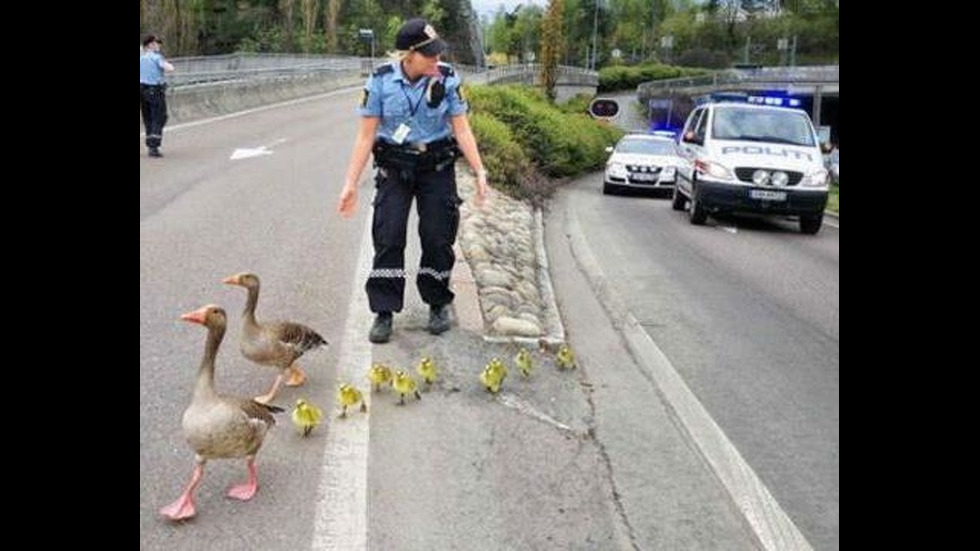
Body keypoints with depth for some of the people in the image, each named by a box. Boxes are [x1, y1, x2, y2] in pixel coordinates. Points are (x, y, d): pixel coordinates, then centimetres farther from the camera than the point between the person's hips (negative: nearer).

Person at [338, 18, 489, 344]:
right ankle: (384, 313, 6)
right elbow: (366, 136, -8)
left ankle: (438, 305, 23)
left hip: (437, 167, 1)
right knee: (387, 239, -5)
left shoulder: (447, 78, -10)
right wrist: (350, 183, -11)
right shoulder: (381, 81, -12)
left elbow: (462, 129, -6)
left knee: (438, 238, 3)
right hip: (394, 168, 0)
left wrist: (480, 172, -13)